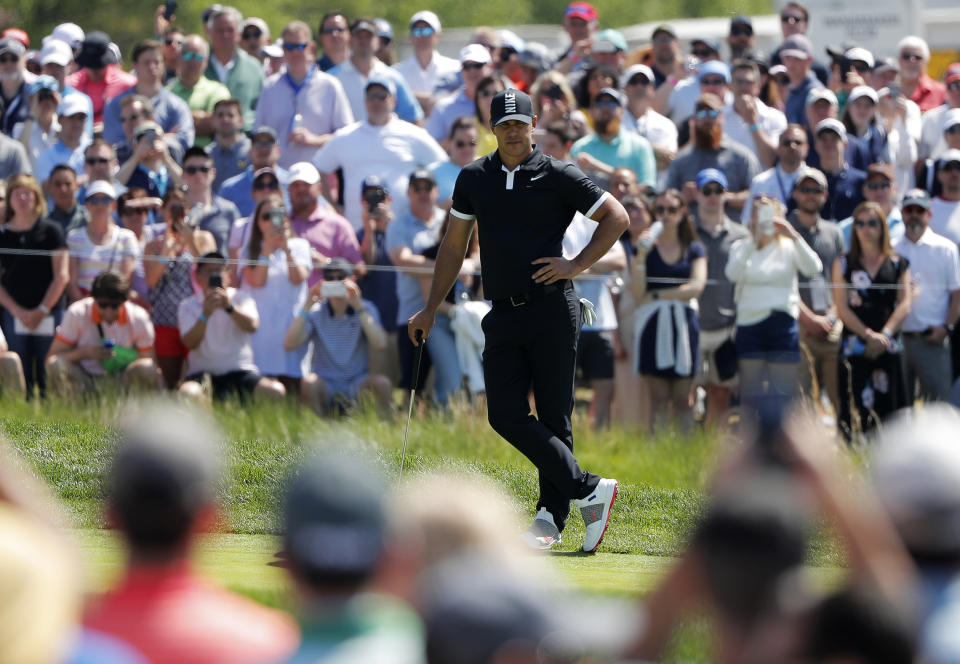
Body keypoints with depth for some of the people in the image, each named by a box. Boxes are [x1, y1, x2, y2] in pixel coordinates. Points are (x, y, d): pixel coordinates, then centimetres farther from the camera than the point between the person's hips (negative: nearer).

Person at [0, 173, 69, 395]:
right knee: (20, 376, -2)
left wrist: (42, 310, -7)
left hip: (48, 315, -2)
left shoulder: (50, 231, 3)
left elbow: (62, 276, 0)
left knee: (48, 376, -4)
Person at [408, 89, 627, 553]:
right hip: (503, 315, 4)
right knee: (506, 415, -8)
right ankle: (589, 490, -2)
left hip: (552, 310, -4)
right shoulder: (473, 179, 13)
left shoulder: (558, 177, 0)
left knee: (553, 418, -3)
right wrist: (430, 309, 18)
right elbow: (454, 246, 20)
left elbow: (617, 218, 5)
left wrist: (577, 265, -5)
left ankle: (551, 517, 4)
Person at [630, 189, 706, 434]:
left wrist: (656, 295, -7)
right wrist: (641, 257, -13)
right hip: (653, 325, -1)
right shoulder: (646, 246, 7)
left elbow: (696, 287, -5)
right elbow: (637, 295, -2)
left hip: (683, 324, 1)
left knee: (682, 400, -1)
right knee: (658, 398, -6)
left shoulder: (694, 249, 10)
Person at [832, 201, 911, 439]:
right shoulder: (844, 264, 9)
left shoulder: (898, 265, 12)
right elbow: (842, 308, 1)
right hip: (855, 346, -1)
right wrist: (869, 335, -11)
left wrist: (884, 334, -11)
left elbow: (904, 304, 3)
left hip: (889, 346, 1)